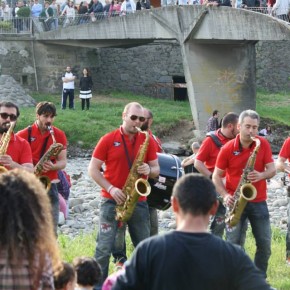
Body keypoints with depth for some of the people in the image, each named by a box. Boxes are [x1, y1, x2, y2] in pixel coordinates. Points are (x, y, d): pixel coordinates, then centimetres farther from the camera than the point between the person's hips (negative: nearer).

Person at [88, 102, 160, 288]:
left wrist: (149, 170, -15)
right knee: (104, 248, -7)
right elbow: (93, 169, -3)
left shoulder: (148, 141, 5)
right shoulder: (108, 140, -3)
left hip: (139, 201, 3)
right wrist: (111, 189, -15)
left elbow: (156, 169, 8)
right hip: (112, 201, -3)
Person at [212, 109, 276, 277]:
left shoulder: (263, 144, -2)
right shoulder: (228, 149, -6)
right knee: (233, 244, -4)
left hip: (258, 202, 2)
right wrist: (225, 196, -15)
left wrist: (261, 175, -24)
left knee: (265, 245, 3)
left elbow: (272, 170, -2)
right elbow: (216, 176, 0)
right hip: (236, 202, -2)